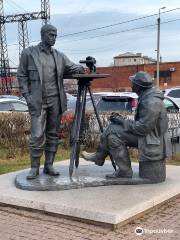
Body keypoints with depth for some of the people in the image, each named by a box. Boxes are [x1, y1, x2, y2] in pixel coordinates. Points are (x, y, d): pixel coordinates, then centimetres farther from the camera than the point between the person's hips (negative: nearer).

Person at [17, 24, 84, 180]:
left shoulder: (59, 56, 11)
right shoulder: (28, 53, 3)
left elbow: (71, 68, 12)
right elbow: (22, 76, 3)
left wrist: (80, 68, -12)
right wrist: (27, 95, -8)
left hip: (56, 101, 4)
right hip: (38, 101, -4)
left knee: (53, 134, 6)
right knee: (38, 135, -9)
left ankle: (49, 165, 15)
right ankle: (34, 168, 3)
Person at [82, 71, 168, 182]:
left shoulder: (152, 102, -25)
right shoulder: (146, 97, 7)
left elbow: (143, 128, -26)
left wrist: (123, 121, -15)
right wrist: (121, 120, 5)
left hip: (151, 141, -10)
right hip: (146, 134, 10)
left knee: (114, 135, -18)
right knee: (113, 127, 5)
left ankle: (125, 171, -7)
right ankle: (98, 156, 15)